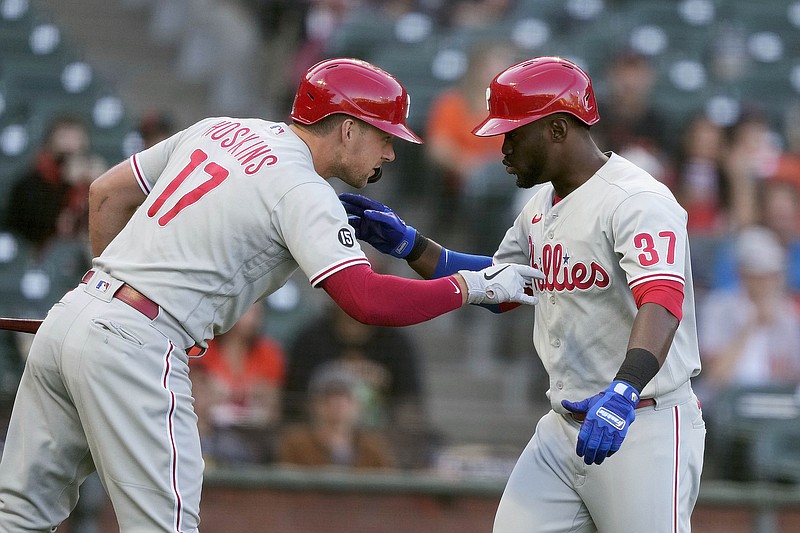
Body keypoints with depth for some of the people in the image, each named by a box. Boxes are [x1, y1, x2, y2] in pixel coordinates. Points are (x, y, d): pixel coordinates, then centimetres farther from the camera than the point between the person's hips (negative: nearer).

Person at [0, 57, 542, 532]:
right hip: (135, 345, -8)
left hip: (67, 317, 9)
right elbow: (368, 300, -20)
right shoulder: (302, 191, -9)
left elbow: (107, 194, 22)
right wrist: (475, 286, -10)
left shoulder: (219, 130, 15)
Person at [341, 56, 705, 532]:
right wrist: (404, 242, 14)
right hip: (565, 425, 9)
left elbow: (662, 303, -31)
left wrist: (624, 392, -47)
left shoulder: (638, 201, -16)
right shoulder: (543, 207, 15)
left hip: (646, 426, -9)